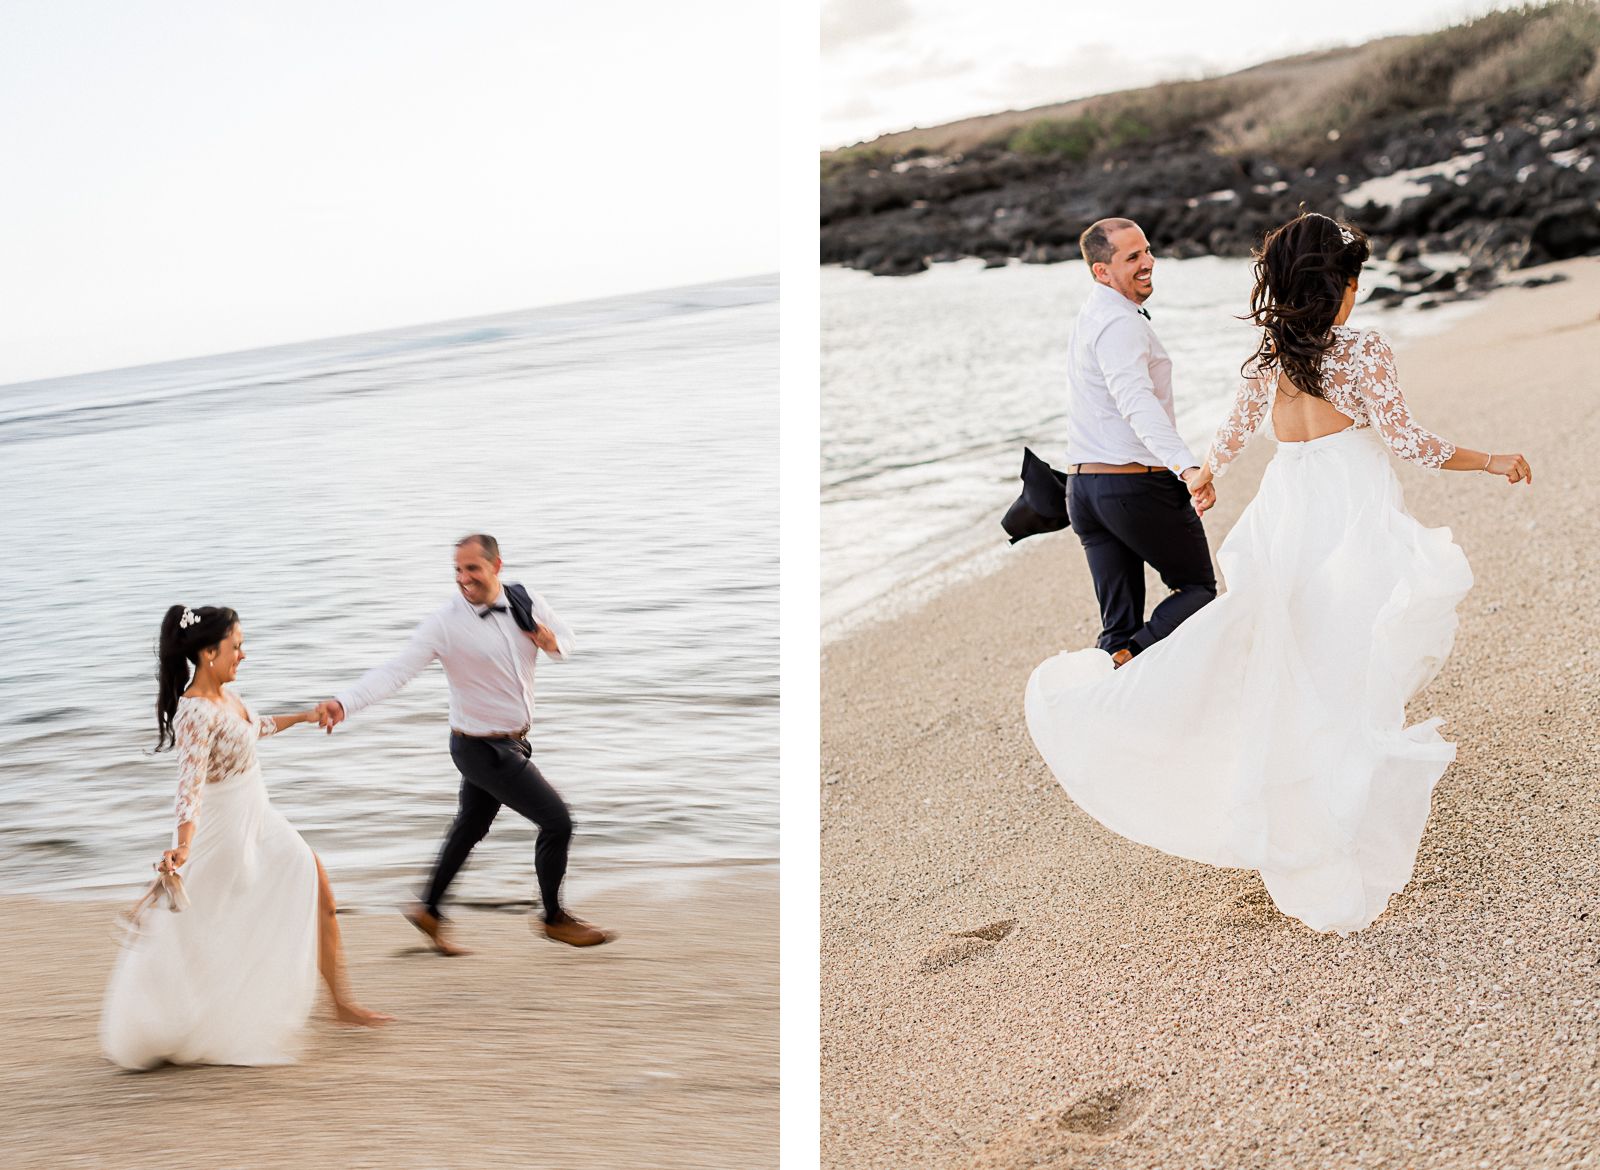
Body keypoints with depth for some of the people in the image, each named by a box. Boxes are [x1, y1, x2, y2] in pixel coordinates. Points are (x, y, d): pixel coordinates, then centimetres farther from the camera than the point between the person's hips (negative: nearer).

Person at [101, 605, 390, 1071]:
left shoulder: (224, 694, 3)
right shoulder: (196, 712, -25)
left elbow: (254, 729, 24)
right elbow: (190, 783, -35)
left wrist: (303, 717, 35)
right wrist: (183, 845, -46)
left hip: (259, 822, 10)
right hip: (223, 829, -10)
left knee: (318, 894, 9)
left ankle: (341, 1002, 18)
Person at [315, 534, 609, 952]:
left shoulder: (526, 603, -5)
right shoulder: (445, 623, -23)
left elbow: (564, 636, 12)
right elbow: (397, 670, -30)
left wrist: (553, 642, -13)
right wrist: (343, 702, -44)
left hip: (510, 741, 7)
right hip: (482, 749, -7)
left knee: (470, 827, 22)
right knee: (557, 821, -3)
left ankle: (429, 911, 41)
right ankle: (554, 919, 18)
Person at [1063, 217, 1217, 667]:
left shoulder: (1090, 315, 17)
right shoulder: (1120, 322, -15)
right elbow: (1137, 402, -32)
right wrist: (1187, 465, -44)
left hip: (1083, 487, 9)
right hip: (1137, 485, -9)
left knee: (1119, 621, 9)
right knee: (1198, 589, 5)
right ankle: (1131, 662, -15)